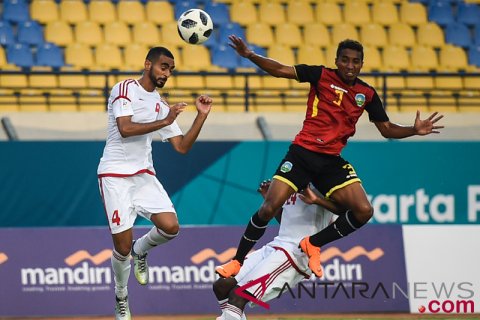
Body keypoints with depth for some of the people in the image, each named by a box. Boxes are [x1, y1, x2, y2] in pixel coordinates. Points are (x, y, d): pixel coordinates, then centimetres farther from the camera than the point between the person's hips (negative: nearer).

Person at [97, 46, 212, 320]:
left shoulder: (161, 105, 14)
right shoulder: (125, 89, -5)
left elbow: (182, 146, 11)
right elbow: (125, 128, -20)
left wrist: (202, 116, 2)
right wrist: (164, 122, -20)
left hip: (144, 174, 6)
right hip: (115, 175, -6)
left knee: (170, 227, -15)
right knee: (123, 245, -7)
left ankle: (140, 251, 18)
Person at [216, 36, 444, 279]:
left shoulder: (367, 94, 9)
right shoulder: (321, 76, -1)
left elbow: (387, 129, 16)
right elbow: (280, 70, -5)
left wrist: (414, 130, -2)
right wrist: (249, 55, -18)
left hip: (331, 162, 3)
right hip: (302, 153, -3)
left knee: (364, 211, -13)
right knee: (268, 208, -12)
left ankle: (313, 244, 7)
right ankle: (237, 261, 7)